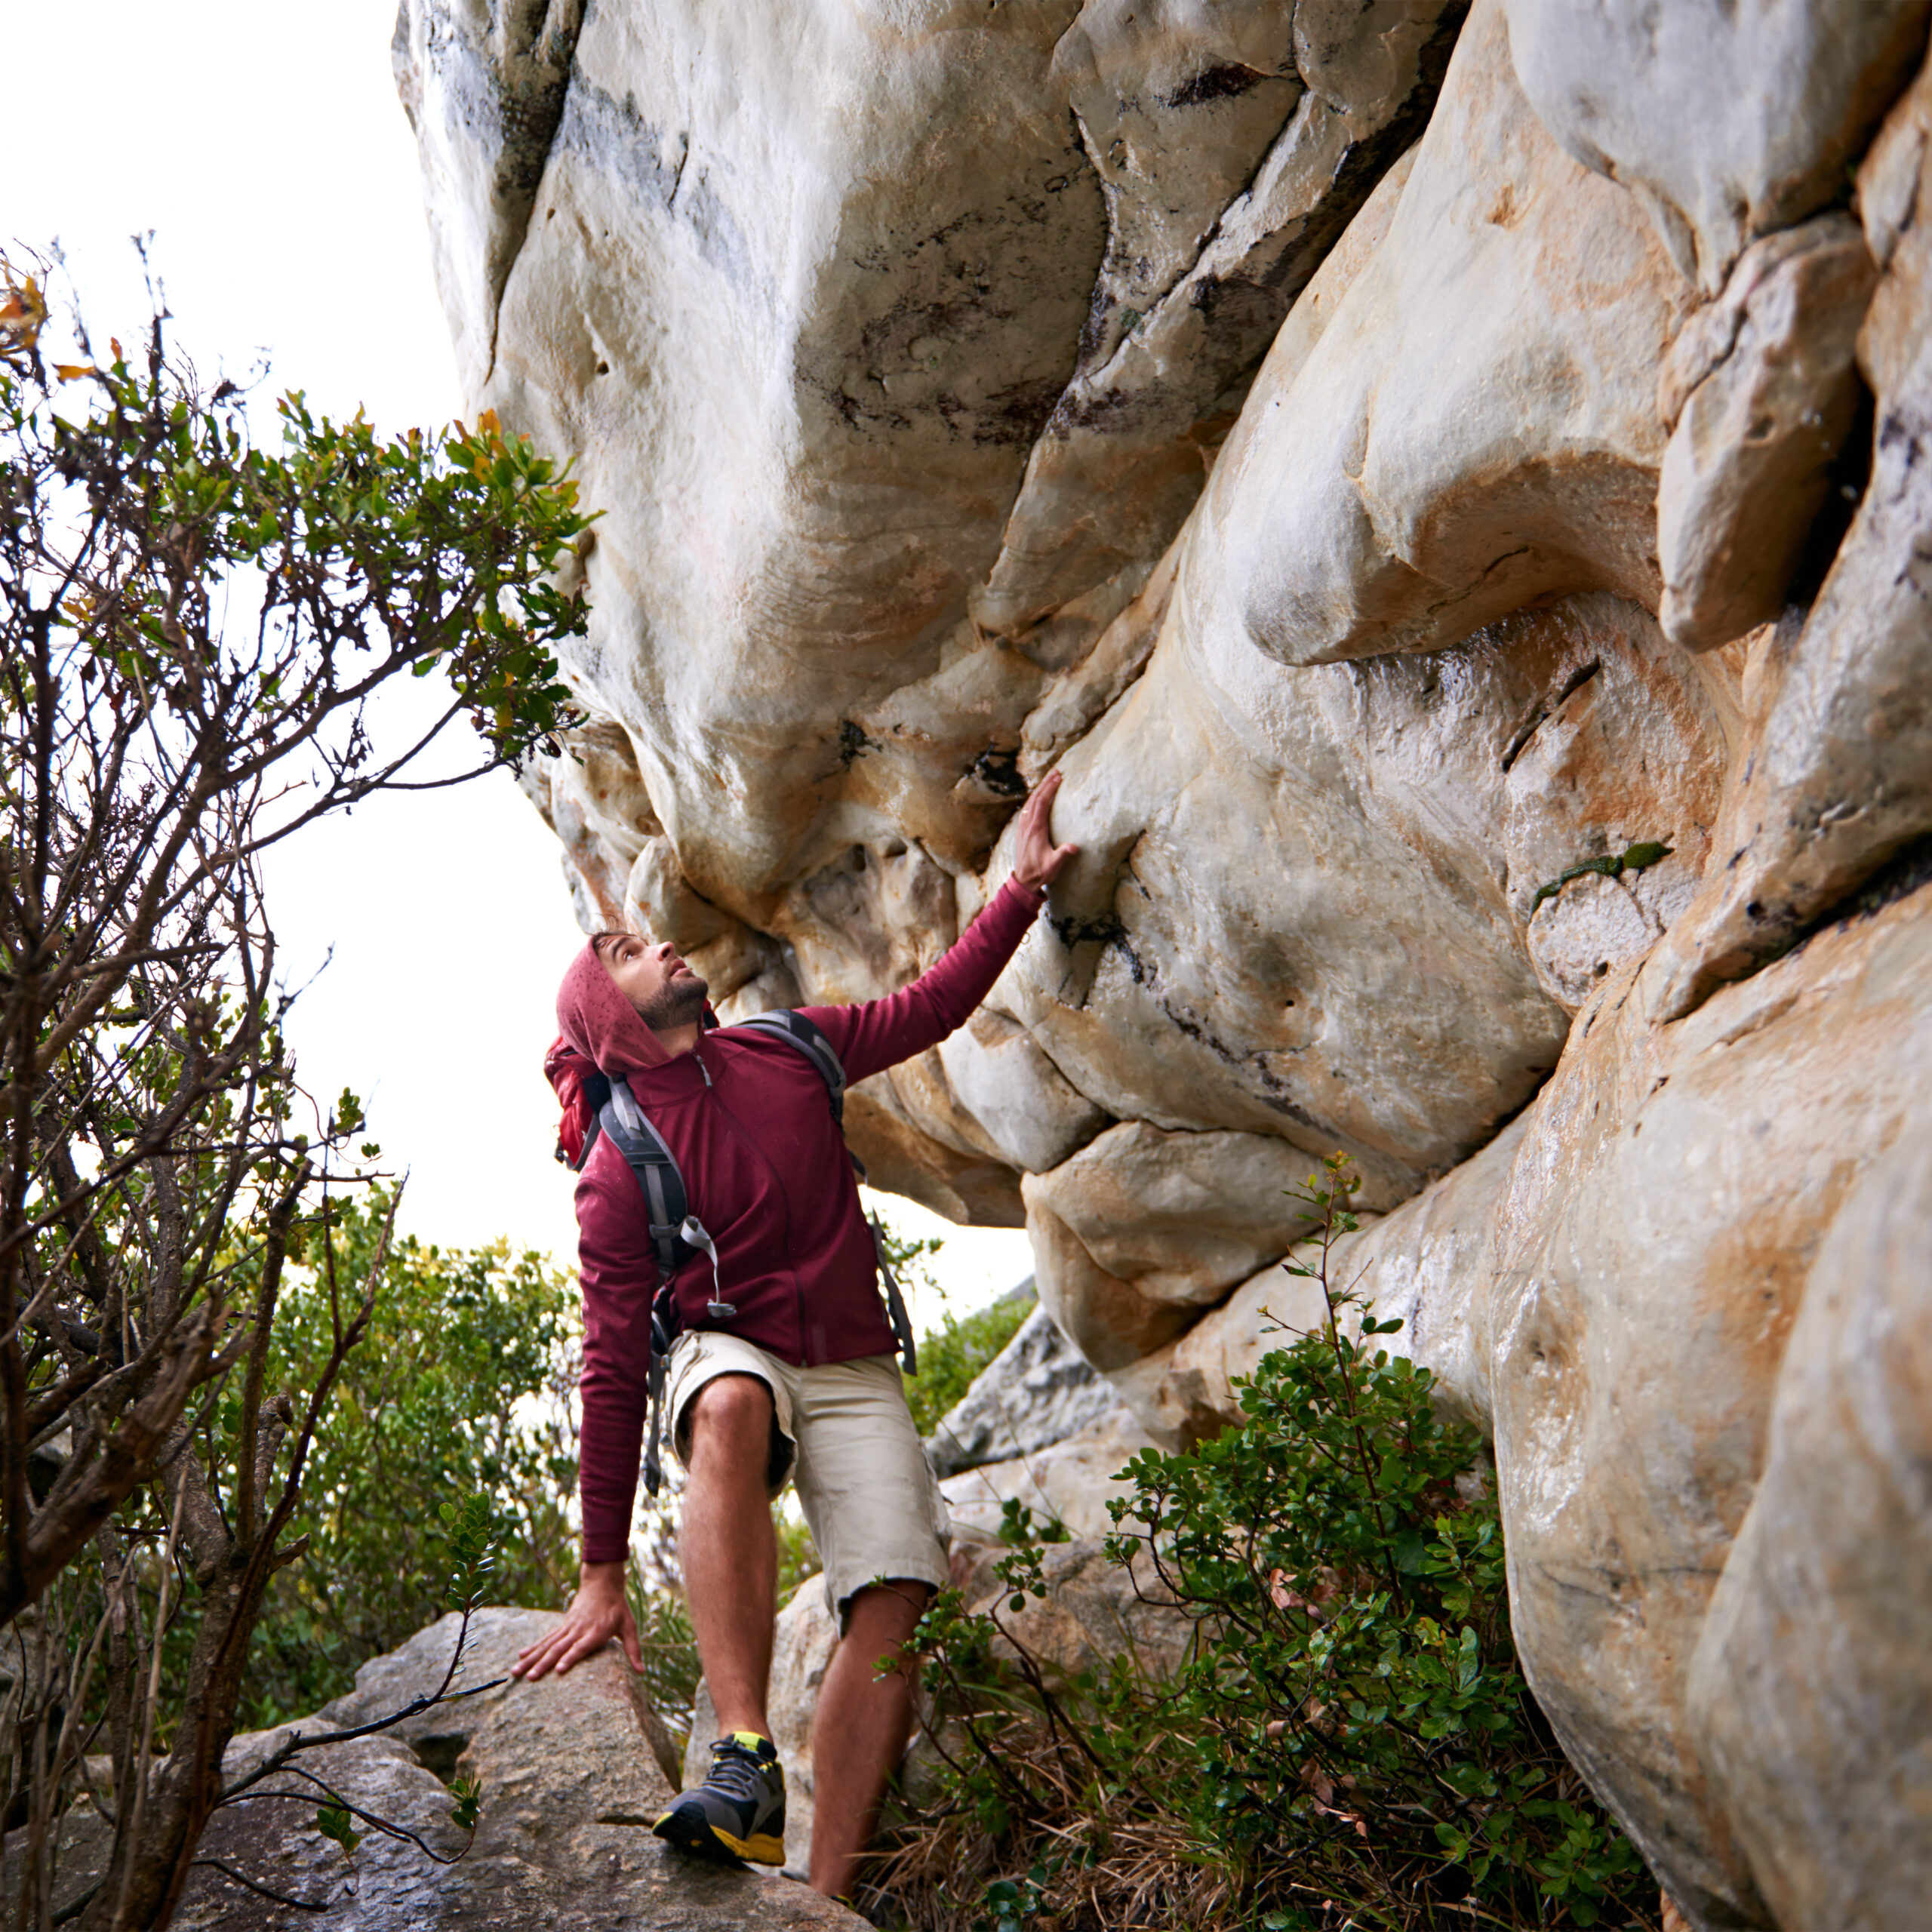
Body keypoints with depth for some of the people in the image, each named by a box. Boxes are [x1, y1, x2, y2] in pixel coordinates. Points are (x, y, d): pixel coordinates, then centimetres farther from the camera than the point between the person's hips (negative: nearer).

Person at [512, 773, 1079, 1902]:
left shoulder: (780, 1053, 4)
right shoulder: (619, 1168, -9)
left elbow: (932, 1006, 15)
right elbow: (613, 1371, -13)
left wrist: (1024, 889, 7)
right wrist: (603, 1574, -14)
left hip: (852, 1372, 4)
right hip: (729, 1355, -4)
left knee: (895, 1607, -19)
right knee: (730, 1411, -41)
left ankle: (828, 1897, -18)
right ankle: (745, 1763, -47)